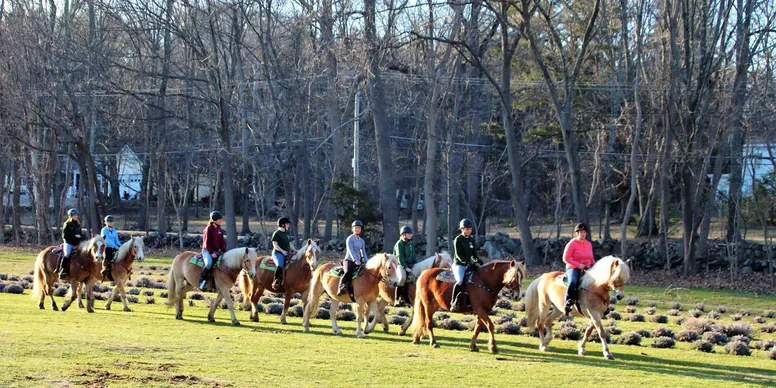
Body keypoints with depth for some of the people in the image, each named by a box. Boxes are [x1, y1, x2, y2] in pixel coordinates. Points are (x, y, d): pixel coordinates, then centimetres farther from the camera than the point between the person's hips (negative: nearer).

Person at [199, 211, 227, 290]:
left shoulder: (220, 230, 12)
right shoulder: (209, 228, -8)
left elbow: (222, 242, 15)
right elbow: (207, 242, -11)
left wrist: (224, 252, 1)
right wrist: (211, 252, -18)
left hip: (216, 251, 7)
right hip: (207, 250, -7)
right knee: (209, 263, -36)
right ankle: (202, 281, -22)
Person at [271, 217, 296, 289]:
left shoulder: (288, 233, 19)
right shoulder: (277, 234, -5)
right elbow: (275, 245, -10)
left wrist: (293, 250, 8)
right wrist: (282, 251, -20)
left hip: (287, 253, 8)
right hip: (278, 253, -8)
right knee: (280, 265, -34)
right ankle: (276, 281, -29)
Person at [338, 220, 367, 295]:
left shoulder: (361, 241, 17)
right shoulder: (350, 239, -3)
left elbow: (364, 252, 17)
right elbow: (350, 250, -15)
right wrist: (355, 260, -28)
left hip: (358, 262, 7)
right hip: (349, 260, -7)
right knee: (348, 272, -34)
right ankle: (341, 287, -31)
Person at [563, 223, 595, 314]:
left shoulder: (589, 244, 13)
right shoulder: (572, 244, -6)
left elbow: (591, 258, 22)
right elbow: (566, 258, -10)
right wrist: (578, 265, -19)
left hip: (587, 269, 6)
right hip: (573, 268, -6)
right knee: (573, 281, -36)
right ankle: (568, 302, -28)